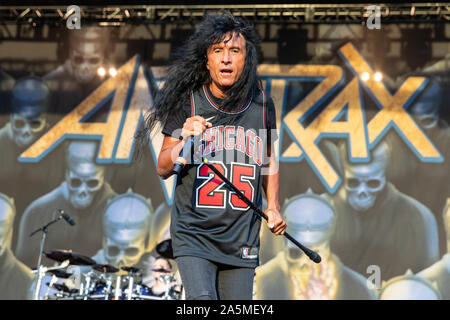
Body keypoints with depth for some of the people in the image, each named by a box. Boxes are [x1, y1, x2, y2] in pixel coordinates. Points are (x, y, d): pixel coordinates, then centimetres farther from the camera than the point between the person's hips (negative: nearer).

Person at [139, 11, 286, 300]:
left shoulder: (263, 106, 4)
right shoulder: (187, 103, -4)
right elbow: (163, 169, -1)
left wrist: (273, 207, 8)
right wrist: (183, 142, -20)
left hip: (242, 244, 3)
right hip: (193, 236, -3)